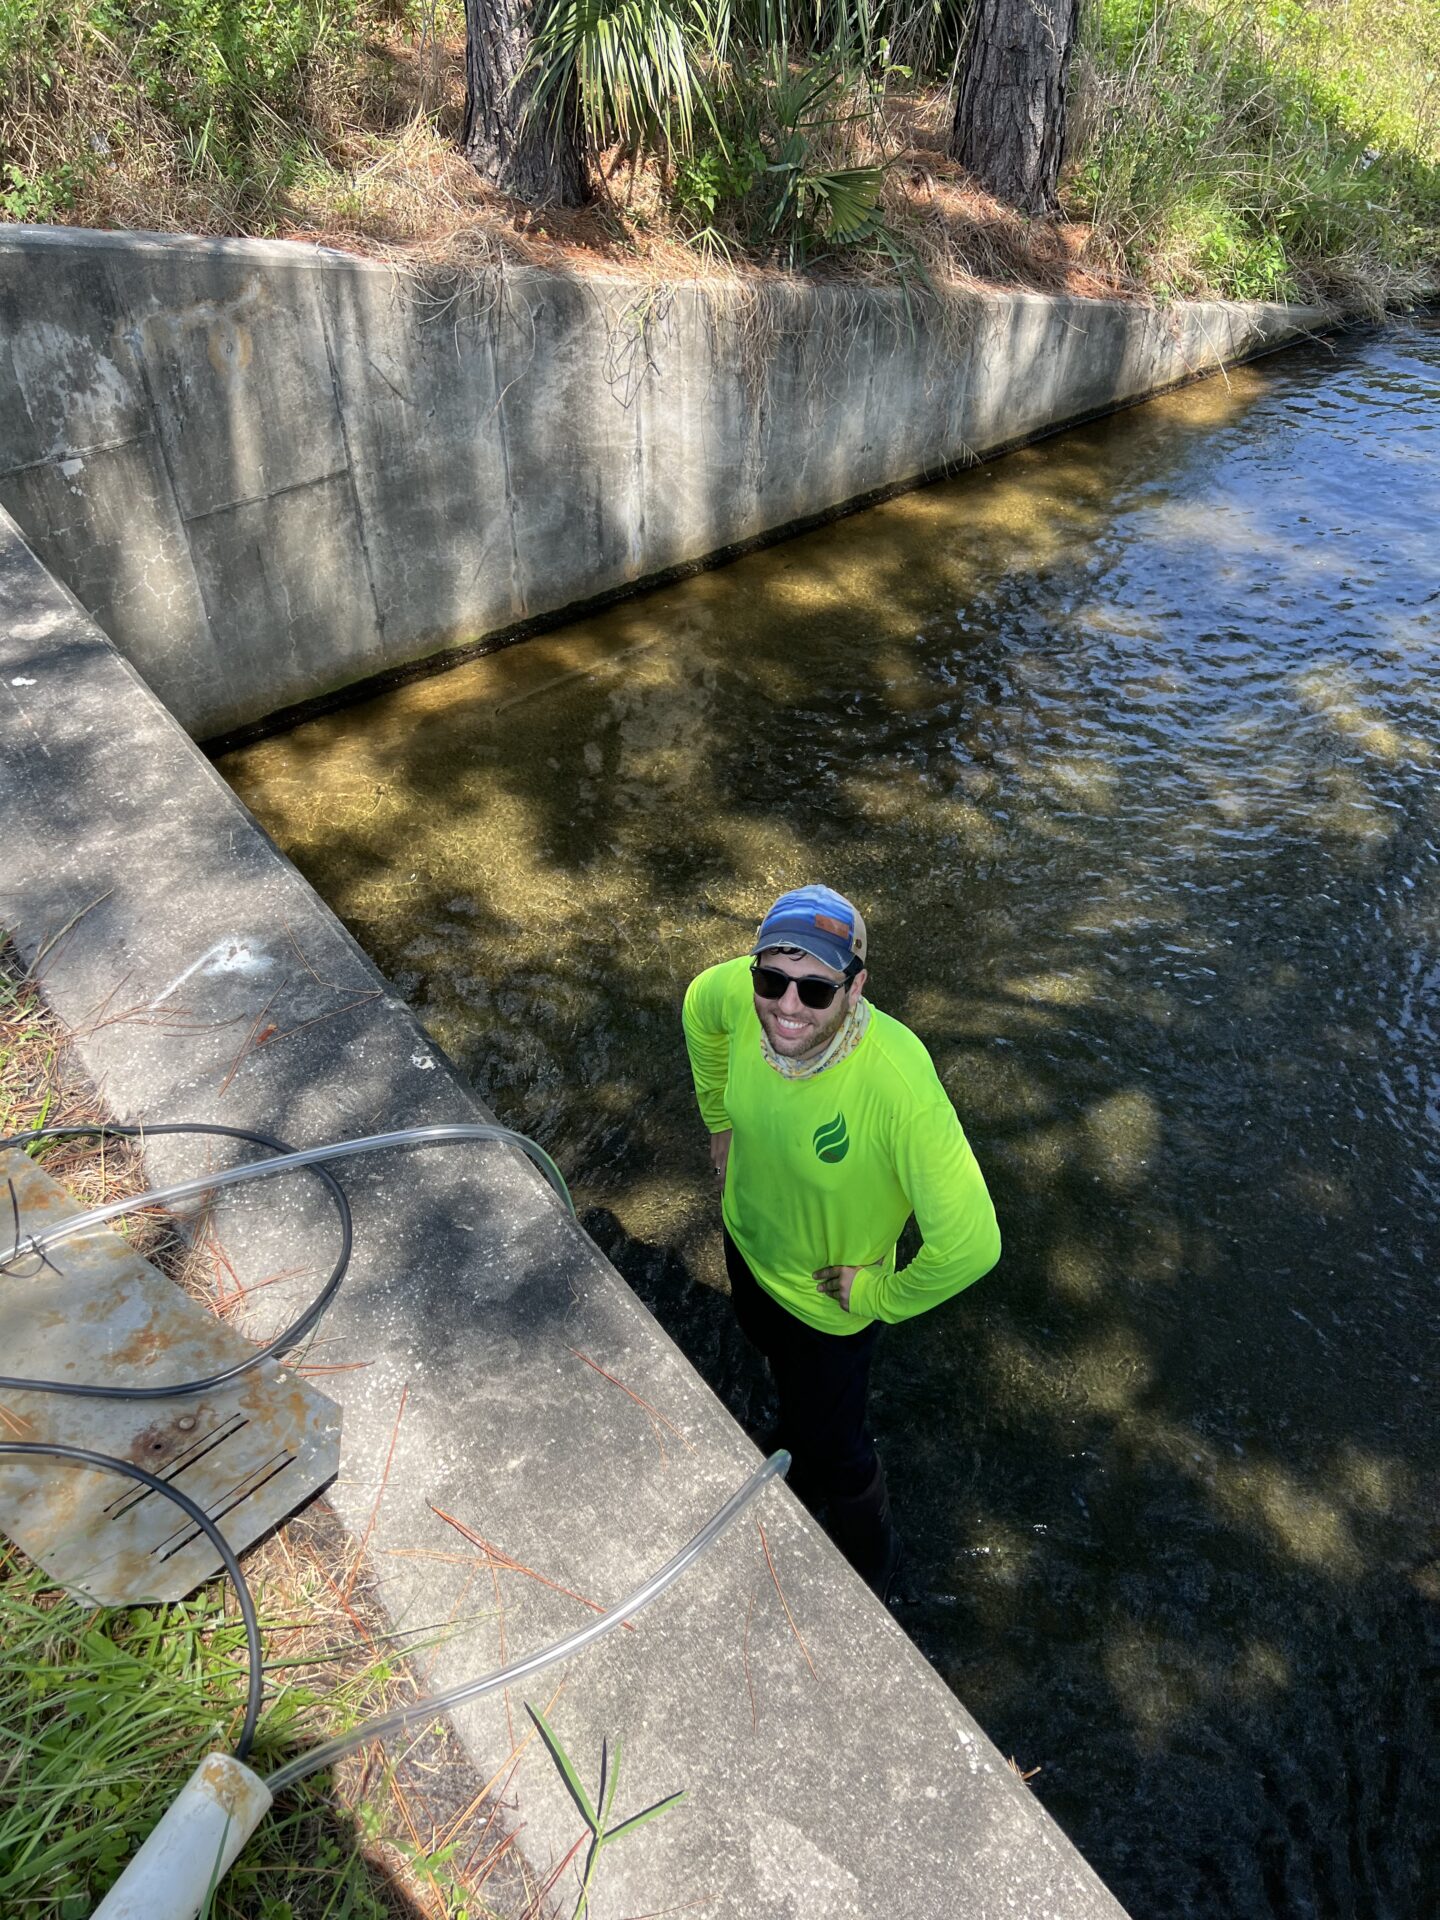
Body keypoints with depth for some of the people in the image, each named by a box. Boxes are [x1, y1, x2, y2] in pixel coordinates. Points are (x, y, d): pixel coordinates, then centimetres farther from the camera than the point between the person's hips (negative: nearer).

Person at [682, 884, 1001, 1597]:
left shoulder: (898, 1085, -44)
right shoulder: (733, 993, -29)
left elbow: (970, 1242, -41)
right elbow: (700, 1005, -2)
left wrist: (881, 1294, -25)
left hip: (829, 1302, -5)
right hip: (747, 1241, 6)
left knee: (829, 1447, 20)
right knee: (782, 1372, 36)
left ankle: (868, 1561, 57)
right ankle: (800, 1484, 72)